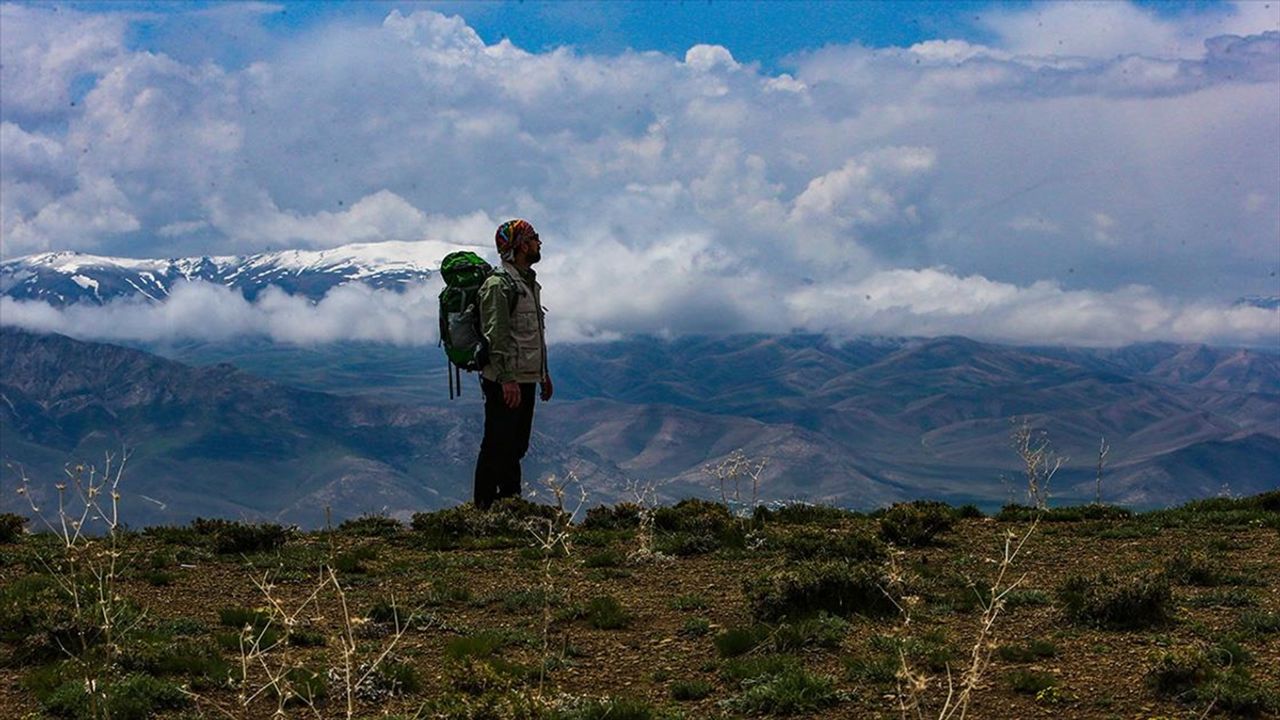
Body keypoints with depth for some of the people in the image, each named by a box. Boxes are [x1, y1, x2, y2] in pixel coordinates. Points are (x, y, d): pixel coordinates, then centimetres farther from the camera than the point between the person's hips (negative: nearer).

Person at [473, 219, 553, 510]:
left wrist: (544, 373, 24)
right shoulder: (498, 284, -13)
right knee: (497, 447, -6)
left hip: (525, 380, 9)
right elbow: (496, 336, -20)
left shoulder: (529, 283, 18)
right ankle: (485, 507, -2)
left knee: (517, 446, 14)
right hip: (506, 383, -9)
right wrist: (507, 379, -25)